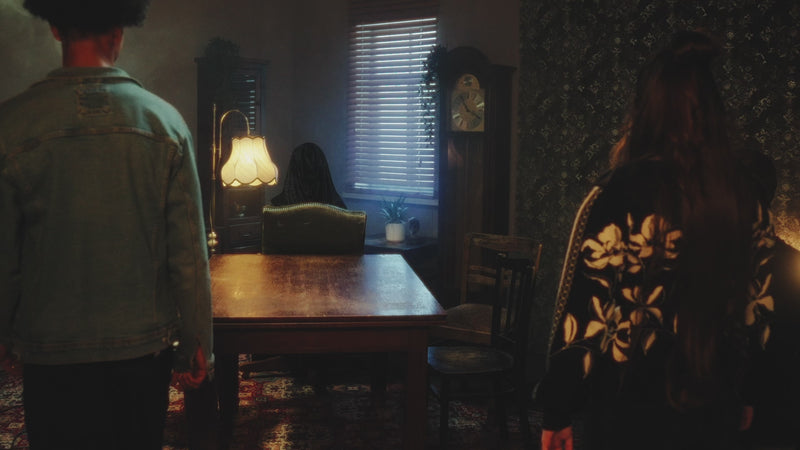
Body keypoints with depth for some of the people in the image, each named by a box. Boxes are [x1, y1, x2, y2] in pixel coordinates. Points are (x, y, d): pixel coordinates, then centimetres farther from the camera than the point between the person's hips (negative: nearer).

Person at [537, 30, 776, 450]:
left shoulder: (621, 193, -19)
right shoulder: (745, 192, -3)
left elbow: (584, 311, -17)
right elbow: (759, 306, 6)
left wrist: (559, 408, -6)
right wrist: (745, 391, 19)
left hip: (632, 409, -4)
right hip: (716, 407, 5)